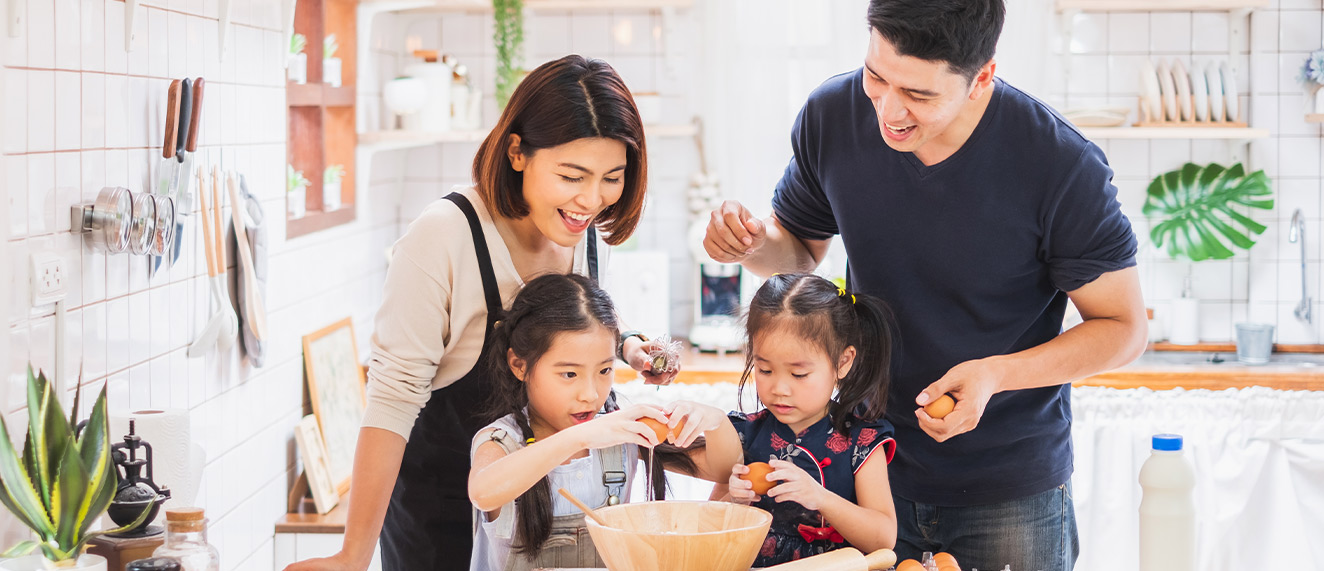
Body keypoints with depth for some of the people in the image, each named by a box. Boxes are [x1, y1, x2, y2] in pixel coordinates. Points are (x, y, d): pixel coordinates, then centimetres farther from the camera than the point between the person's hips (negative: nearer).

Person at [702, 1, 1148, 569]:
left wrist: (996, 374, -27)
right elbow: (799, 245, 8)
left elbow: (1124, 328, -12)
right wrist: (754, 242, -16)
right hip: (869, 467, 3)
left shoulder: (1063, 166, -22)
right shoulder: (832, 117, -11)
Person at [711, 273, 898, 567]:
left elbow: (884, 539, -6)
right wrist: (730, 500, -9)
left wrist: (820, 498, -17)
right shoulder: (745, 433, 7)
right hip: (749, 567, 1)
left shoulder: (860, 441, 1)